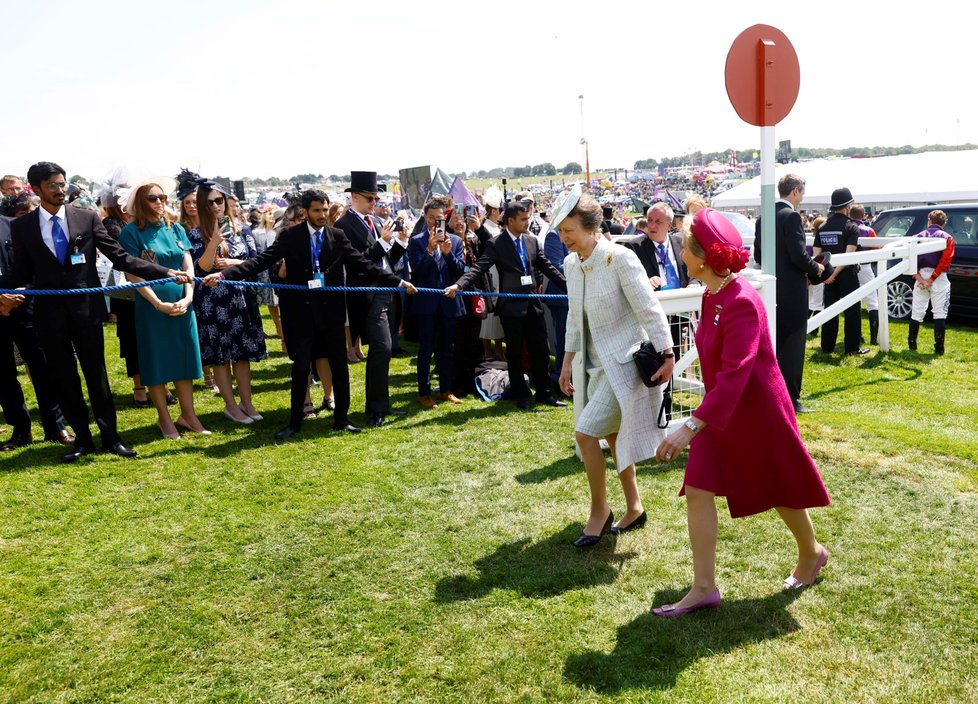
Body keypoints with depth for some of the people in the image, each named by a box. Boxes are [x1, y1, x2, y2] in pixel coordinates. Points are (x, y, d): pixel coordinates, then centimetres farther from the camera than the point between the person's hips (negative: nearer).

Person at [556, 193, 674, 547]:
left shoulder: (620, 258, -18)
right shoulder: (570, 264, 4)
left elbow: (649, 310, -16)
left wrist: (667, 355, -17)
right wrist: (567, 361, 13)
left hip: (623, 362, -7)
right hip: (593, 364, 8)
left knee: (585, 432, -14)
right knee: (612, 436, 15)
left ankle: (600, 511, 7)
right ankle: (634, 508, 33)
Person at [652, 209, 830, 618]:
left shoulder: (741, 303, -27)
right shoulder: (711, 296, 0)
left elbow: (735, 374, -34)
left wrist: (691, 426, -41)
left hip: (758, 414, -8)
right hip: (721, 412, 8)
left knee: (781, 489, 14)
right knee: (697, 491, 0)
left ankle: (811, 554, 43)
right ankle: (704, 587, 8)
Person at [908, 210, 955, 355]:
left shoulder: (919, 236, 9)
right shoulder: (947, 238, 1)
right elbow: (945, 261, -12)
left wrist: (919, 278, -8)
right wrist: (932, 279, -11)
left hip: (921, 276, 2)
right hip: (939, 279, -2)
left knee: (917, 312, 12)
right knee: (940, 313, 0)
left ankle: (911, 343, 16)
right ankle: (939, 347, -2)